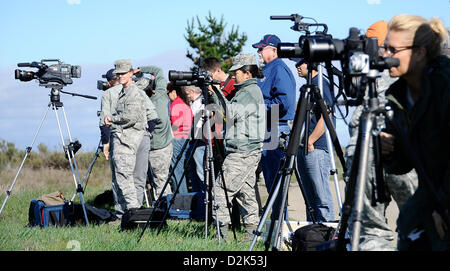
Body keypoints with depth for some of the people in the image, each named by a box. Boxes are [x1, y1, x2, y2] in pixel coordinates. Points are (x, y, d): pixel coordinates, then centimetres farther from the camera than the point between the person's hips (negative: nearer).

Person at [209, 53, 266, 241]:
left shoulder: (250, 92, -11)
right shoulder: (246, 90, 19)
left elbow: (231, 113, -20)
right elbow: (230, 114, 24)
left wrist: (215, 94, -17)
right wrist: (214, 94, 15)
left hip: (242, 152, -11)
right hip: (249, 151, 11)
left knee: (221, 189, -12)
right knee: (245, 192, 9)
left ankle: (222, 232, -14)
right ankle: (251, 232, 9)